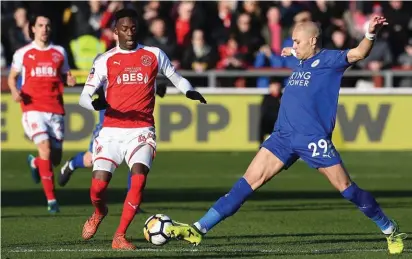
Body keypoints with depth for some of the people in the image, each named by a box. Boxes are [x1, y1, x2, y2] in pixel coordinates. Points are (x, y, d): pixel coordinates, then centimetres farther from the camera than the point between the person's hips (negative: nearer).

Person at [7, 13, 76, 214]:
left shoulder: (59, 52, 11)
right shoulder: (23, 53, 7)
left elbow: (65, 76, 19)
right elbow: (12, 76, 17)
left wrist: (70, 80, -5)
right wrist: (14, 91, -4)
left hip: (55, 110, 3)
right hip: (33, 109, -3)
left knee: (55, 159, 3)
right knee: (45, 148, -22)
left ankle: (35, 163, 42)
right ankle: (51, 199, -18)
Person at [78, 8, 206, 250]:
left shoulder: (154, 55, 7)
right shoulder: (106, 60, 4)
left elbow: (175, 77, 21)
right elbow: (84, 96, 2)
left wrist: (189, 91, -1)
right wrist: (94, 103, -22)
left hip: (141, 130, 0)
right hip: (111, 130, 0)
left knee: (139, 178, -22)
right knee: (98, 185, -8)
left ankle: (120, 237, -11)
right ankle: (100, 212, 30)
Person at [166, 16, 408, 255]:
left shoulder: (328, 59, -2)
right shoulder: (302, 63, 19)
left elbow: (358, 54, -20)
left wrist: (371, 35, -36)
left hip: (313, 139, -6)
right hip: (283, 136, 6)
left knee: (346, 187, -3)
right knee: (249, 181, 0)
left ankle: (390, 230, 14)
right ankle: (199, 229, -5)